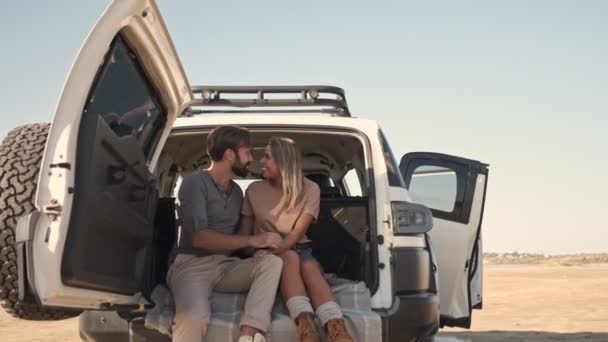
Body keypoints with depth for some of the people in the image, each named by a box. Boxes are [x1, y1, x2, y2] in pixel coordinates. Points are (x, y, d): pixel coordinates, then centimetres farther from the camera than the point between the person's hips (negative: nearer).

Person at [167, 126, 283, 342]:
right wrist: (253, 240, -18)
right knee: (194, 317, -39)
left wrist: (258, 244, -1)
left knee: (272, 262, -25)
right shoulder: (195, 183, -5)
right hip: (191, 264, -6)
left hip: (225, 265, 6)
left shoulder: (237, 191, 18)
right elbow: (199, 238, -17)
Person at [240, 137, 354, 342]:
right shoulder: (254, 190, 4)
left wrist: (273, 251, -29)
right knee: (290, 257, -36)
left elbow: (297, 233, -12)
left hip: (299, 249, 0)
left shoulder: (310, 189, -1)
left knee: (310, 266, -36)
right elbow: (244, 234, 8)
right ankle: (305, 325, -60)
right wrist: (255, 250, -15)